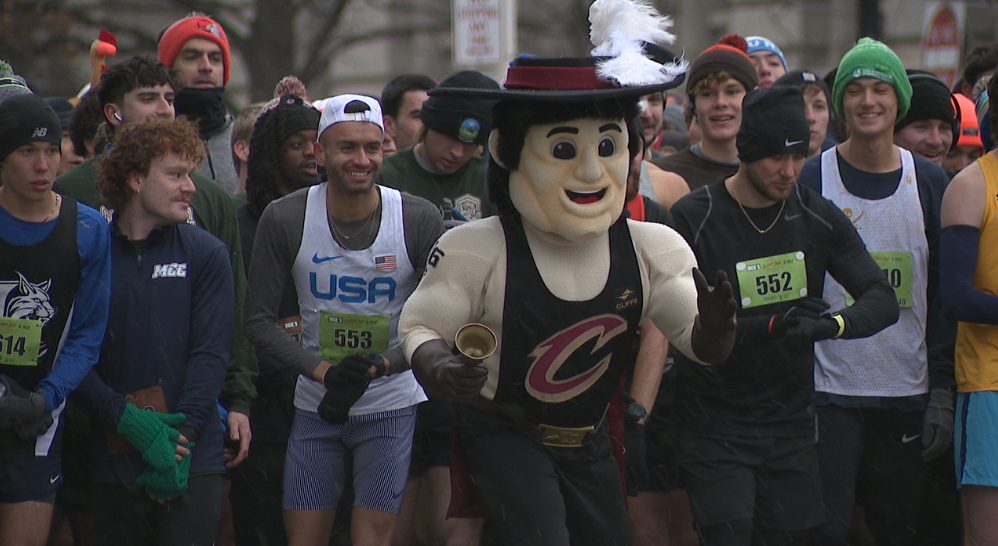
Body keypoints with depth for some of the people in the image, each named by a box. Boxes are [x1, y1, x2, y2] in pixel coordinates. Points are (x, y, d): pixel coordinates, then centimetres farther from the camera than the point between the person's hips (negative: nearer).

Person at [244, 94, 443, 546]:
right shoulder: (285, 220, -7)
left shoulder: (419, 220, -9)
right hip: (316, 407, 2)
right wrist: (322, 370, -17)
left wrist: (379, 366, -21)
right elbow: (259, 321, -3)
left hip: (391, 407, -2)